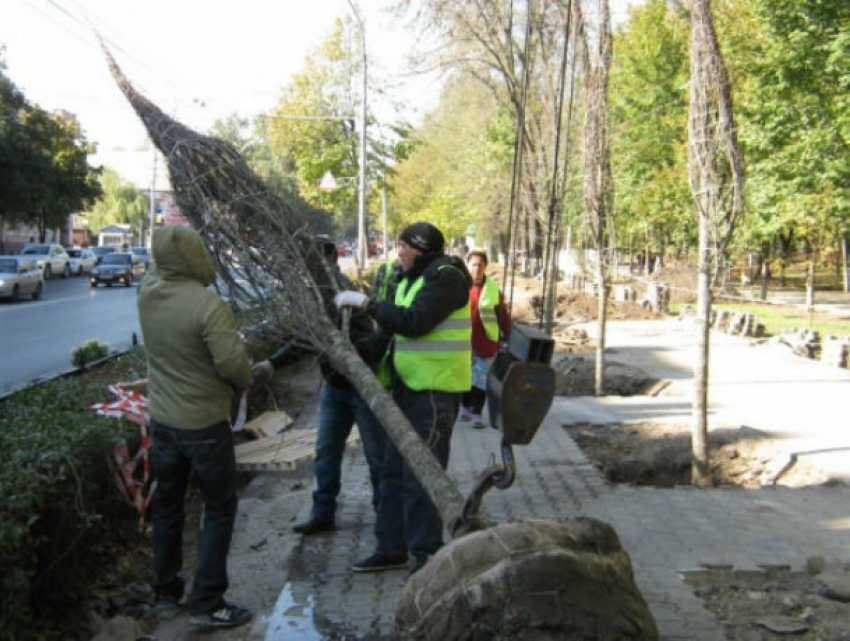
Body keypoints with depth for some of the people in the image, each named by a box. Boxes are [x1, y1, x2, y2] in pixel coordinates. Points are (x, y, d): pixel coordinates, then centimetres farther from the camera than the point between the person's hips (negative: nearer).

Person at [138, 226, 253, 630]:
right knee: (219, 509, 7)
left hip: (161, 421, 7)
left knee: (167, 506, 18)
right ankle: (207, 604, 8)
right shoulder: (208, 305, -25)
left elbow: (159, 273, 19)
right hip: (204, 424, -6)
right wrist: (243, 384, -5)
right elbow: (232, 363, -24)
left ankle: (166, 593, 30)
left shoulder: (147, 293, -5)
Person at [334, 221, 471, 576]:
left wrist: (366, 302, -18)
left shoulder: (446, 277, -13)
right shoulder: (410, 280, 14)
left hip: (435, 390, -10)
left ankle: (426, 555, 4)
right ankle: (392, 548, 24)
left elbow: (414, 321, -24)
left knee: (421, 475, -7)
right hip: (408, 386, 10)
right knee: (394, 470, 14)